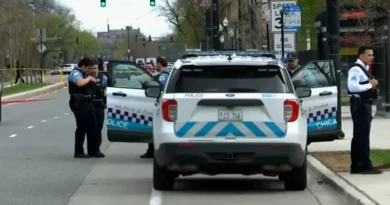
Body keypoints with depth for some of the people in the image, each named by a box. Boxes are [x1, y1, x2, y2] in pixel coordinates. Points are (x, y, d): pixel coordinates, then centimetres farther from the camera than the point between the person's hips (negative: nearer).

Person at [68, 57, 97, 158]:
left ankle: (92, 149, 24)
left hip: (86, 102, 10)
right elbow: (80, 83, -33)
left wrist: (91, 80, 15)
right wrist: (89, 78, -18)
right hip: (79, 103, -10)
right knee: (81, 127, -8)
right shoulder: (76, 73, -12)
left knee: (91, 126, 14)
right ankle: (78, 152, -4)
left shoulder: (84, 74, 20)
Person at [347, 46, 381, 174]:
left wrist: (372, 85, 5)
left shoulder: (364, 69, 17)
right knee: (362, 135, -9)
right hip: (360, 105, -11)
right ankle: (365, 166, -8)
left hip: (365, 104, 11)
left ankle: (357, 166, 17)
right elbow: (352, 87, -29)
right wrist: (370, 85, -21)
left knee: (360, 135, 13)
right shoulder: (356, 69, -16)